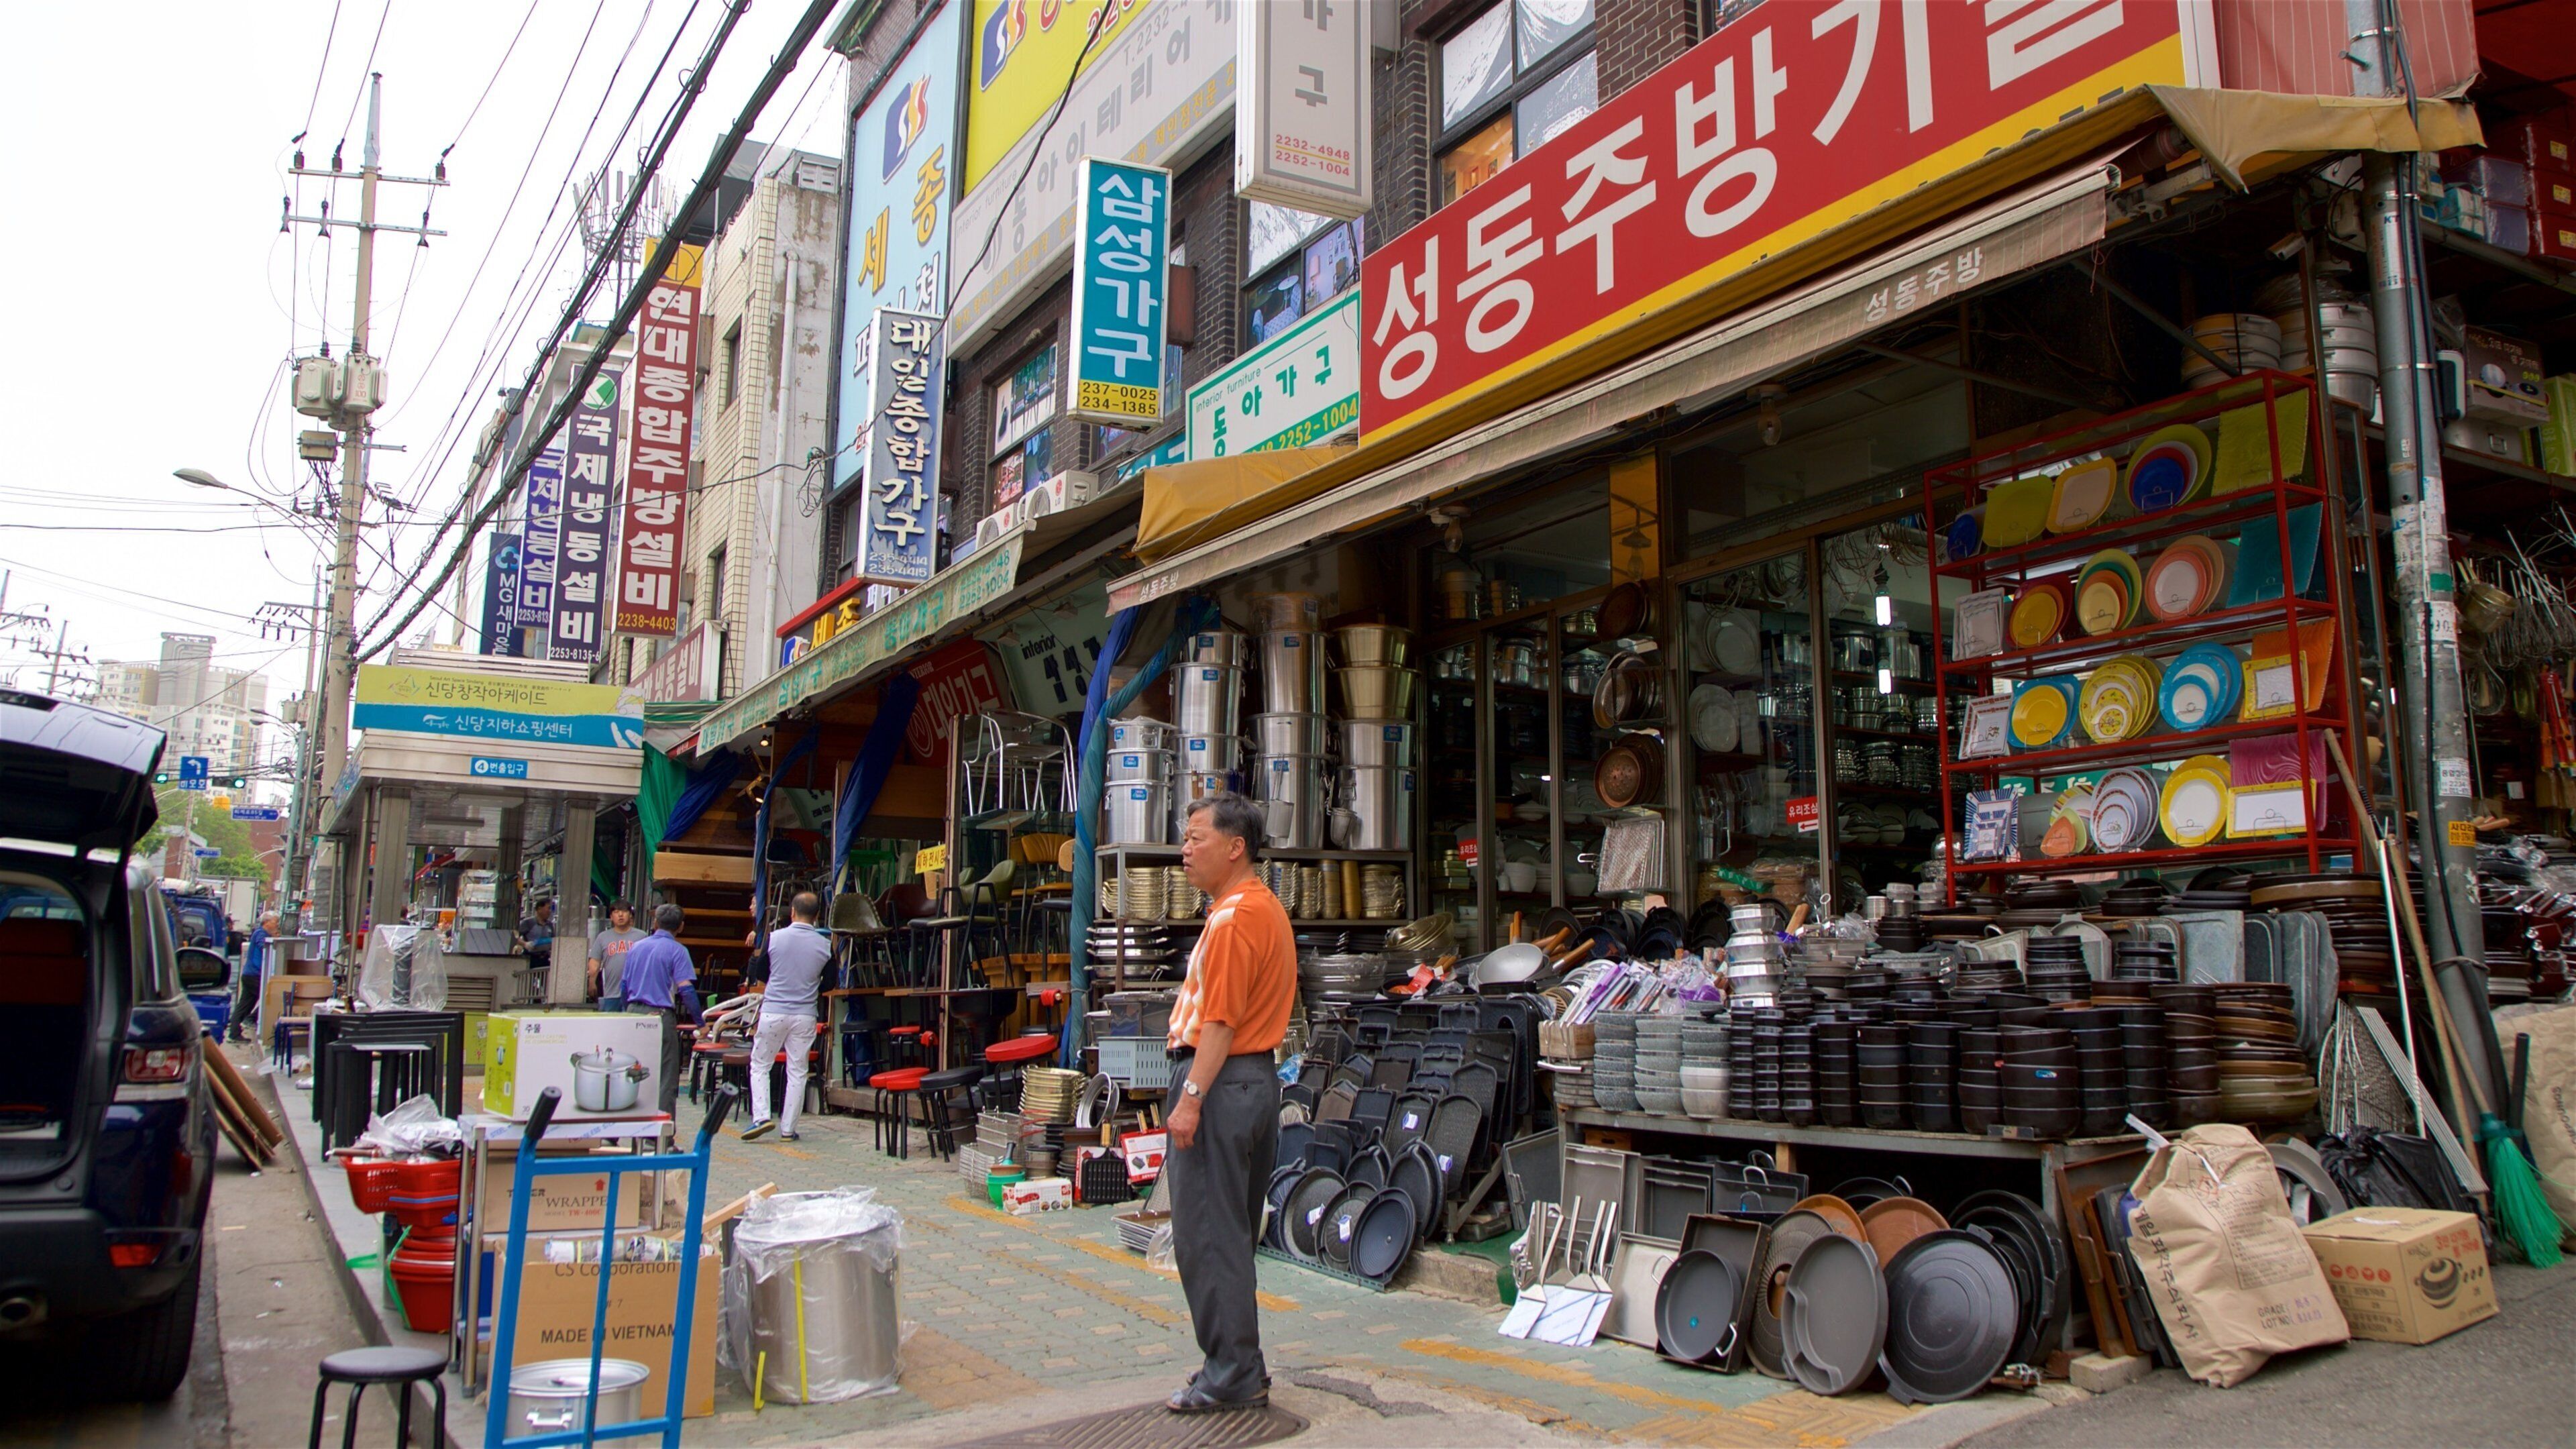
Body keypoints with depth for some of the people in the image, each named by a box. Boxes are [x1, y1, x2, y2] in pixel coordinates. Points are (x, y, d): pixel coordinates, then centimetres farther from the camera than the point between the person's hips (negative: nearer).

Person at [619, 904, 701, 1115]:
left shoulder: (636, 947, 11)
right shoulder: (677, 951, -8)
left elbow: (624, 985, 17)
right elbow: (686, 989, -15)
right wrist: (700, 1022, -9)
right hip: (661, 1016, -6)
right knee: (666, 1076, 0)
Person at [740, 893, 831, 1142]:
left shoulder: (775, 938, -6)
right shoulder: (825, 945, -4)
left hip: (773, 1012, -1)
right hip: (805, 1016, 1)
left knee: (760, 1065, 13)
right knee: (797, 1072, 8)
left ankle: (761, 1116, -2)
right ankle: (788, 1128, 9)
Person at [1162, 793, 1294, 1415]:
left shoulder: (1233, 918, -16)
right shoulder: (1267, 907, 16)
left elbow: (1220, 1021, -22)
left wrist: (1190, 1097, -22)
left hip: (1221, 1081, -11)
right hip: (1259, 1076, 11)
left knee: (1206, 1235, -3)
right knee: (1234, 1233, 16)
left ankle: (1231, 1377, 4)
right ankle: (1239, 1367, 24)